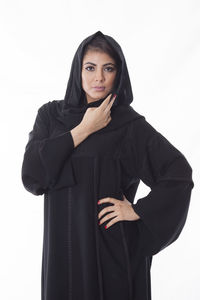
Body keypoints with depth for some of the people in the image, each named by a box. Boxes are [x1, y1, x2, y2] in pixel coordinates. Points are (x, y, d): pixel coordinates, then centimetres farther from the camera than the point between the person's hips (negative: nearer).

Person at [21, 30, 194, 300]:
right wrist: (83, 130, -12)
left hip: (114, 244, -2)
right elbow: (31, 175, -11)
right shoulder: (50, 114, 3)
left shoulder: (130, 124, -5)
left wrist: (138, 210, -9)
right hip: (63, 244, 3)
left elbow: (180, 172, -8)